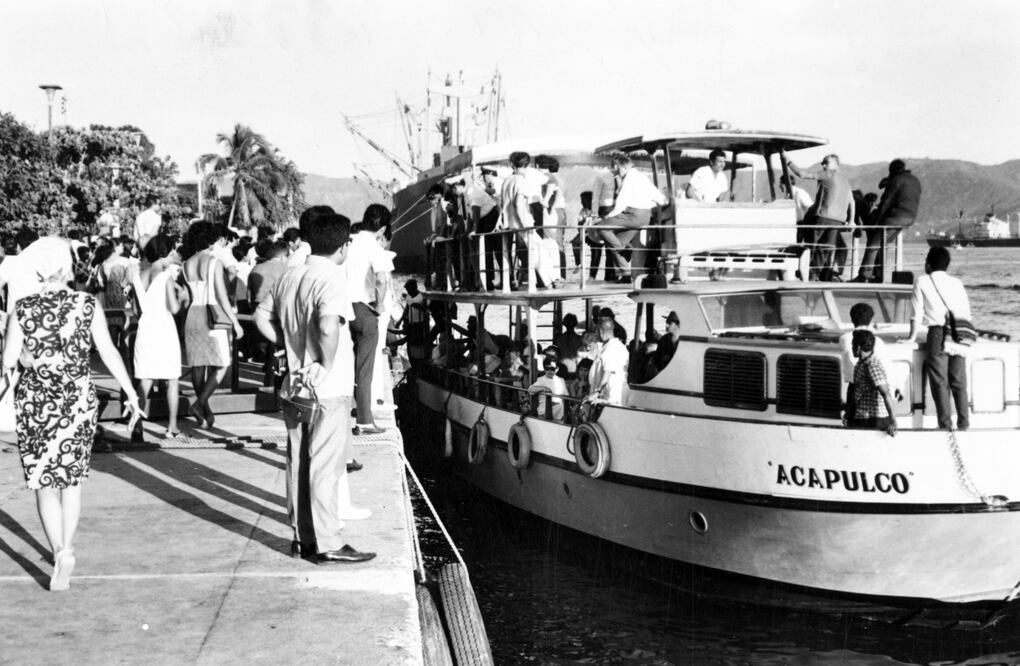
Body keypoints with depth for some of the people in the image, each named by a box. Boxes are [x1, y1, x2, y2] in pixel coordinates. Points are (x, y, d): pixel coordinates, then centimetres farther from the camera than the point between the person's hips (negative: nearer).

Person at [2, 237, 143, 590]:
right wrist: (130, 392, 1)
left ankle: (60, 552, -10)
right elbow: (109, 352, -5)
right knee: (72, 478, 17)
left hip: (35, 402, -1)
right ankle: (66, 549, 22)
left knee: (44, 481, 5)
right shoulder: (87, 304, -5)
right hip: (78, 400, 1)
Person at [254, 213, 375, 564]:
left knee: (299, 462, 14)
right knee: (326, 466, -2)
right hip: (328, 390, -8)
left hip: (296, 386, 8)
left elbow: (262, 317, 16)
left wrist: (290, 345, 12)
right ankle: (328, 544, 4)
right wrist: (329, 363, -19)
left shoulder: (288, 277, 8)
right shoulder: (330, 280, -17)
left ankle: (302, 537, 23)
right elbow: (329, 326, -33)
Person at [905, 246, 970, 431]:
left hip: (938, 333, -4)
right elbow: (967, 311, 15)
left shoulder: (922, 282, 5)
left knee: (940, 383, -2)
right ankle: (963, 424, 6)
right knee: (959, 383, 8)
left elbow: (917, 313, 3)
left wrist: (912, 337, 11)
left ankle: (945, 425, -5)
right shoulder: (957, 282, 16)